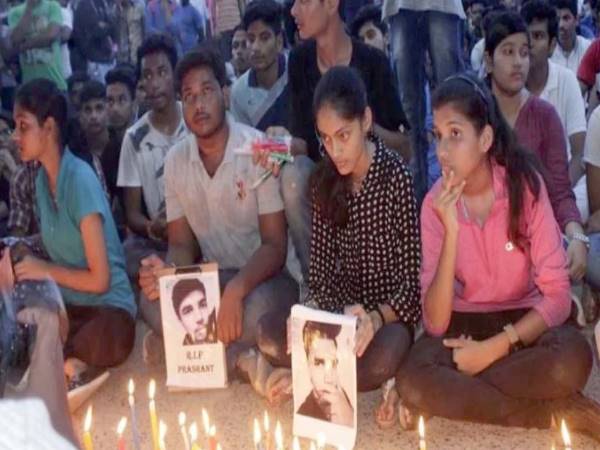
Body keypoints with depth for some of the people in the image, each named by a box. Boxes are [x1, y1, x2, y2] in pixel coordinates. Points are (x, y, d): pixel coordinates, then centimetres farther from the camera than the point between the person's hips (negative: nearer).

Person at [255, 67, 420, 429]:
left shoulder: (396, 176, -14)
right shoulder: (324, 181, 1)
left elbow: (413, 279, -13)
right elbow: (320, 269, 3)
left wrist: (376, 318, -31)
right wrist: (309, 314, -18)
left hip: (390, 313, -5)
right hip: (340, 310, 5)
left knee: (380, 360, -37)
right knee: (270, 333, -20)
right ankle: (372, 383, -12)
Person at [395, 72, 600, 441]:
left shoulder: (525, 183, -16)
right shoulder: (435, 203, -12)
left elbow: (558, 294, -16)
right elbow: (436, 324, -20)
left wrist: (494, 348, -26)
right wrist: (451, 231, -29)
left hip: (523, 320, -1)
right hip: (463, 323, 2)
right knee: (412, 383, -30)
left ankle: (456, 394, -16)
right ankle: (558, 412, -19)